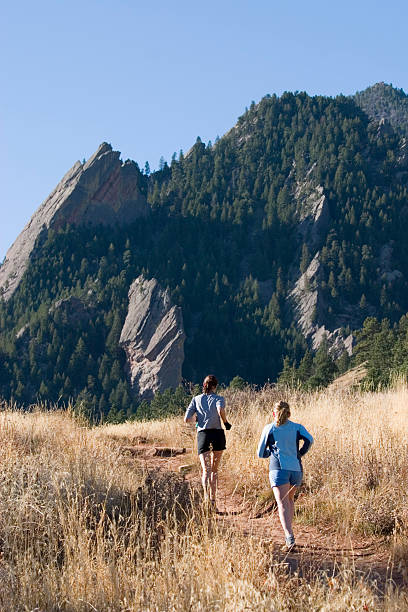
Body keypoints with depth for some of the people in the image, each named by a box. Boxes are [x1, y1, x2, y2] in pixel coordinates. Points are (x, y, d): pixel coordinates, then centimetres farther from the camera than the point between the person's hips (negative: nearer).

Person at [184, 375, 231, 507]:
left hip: (202, 433, 0)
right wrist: (226, 422, -2)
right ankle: (212, 499, 17)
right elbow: (221, 410, -18)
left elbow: (186, 419, 5)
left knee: (206, 469, -11)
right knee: (215, 469, 16)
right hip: (218, 434, 0)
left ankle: (206, 493, -37)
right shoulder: (218, 398, 6)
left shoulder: (196, 399, 13)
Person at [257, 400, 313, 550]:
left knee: (283, 503, -12)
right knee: (290, 499, 25)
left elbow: (261, 453, 12)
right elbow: (309, 440, -8)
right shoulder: (297, 427, 13)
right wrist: (300, 454, 8)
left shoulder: (269, 428, 10)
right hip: (296, 469, 3)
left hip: (278, 468, -3)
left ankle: (290, 536, -29)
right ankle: (288, 530, 26)